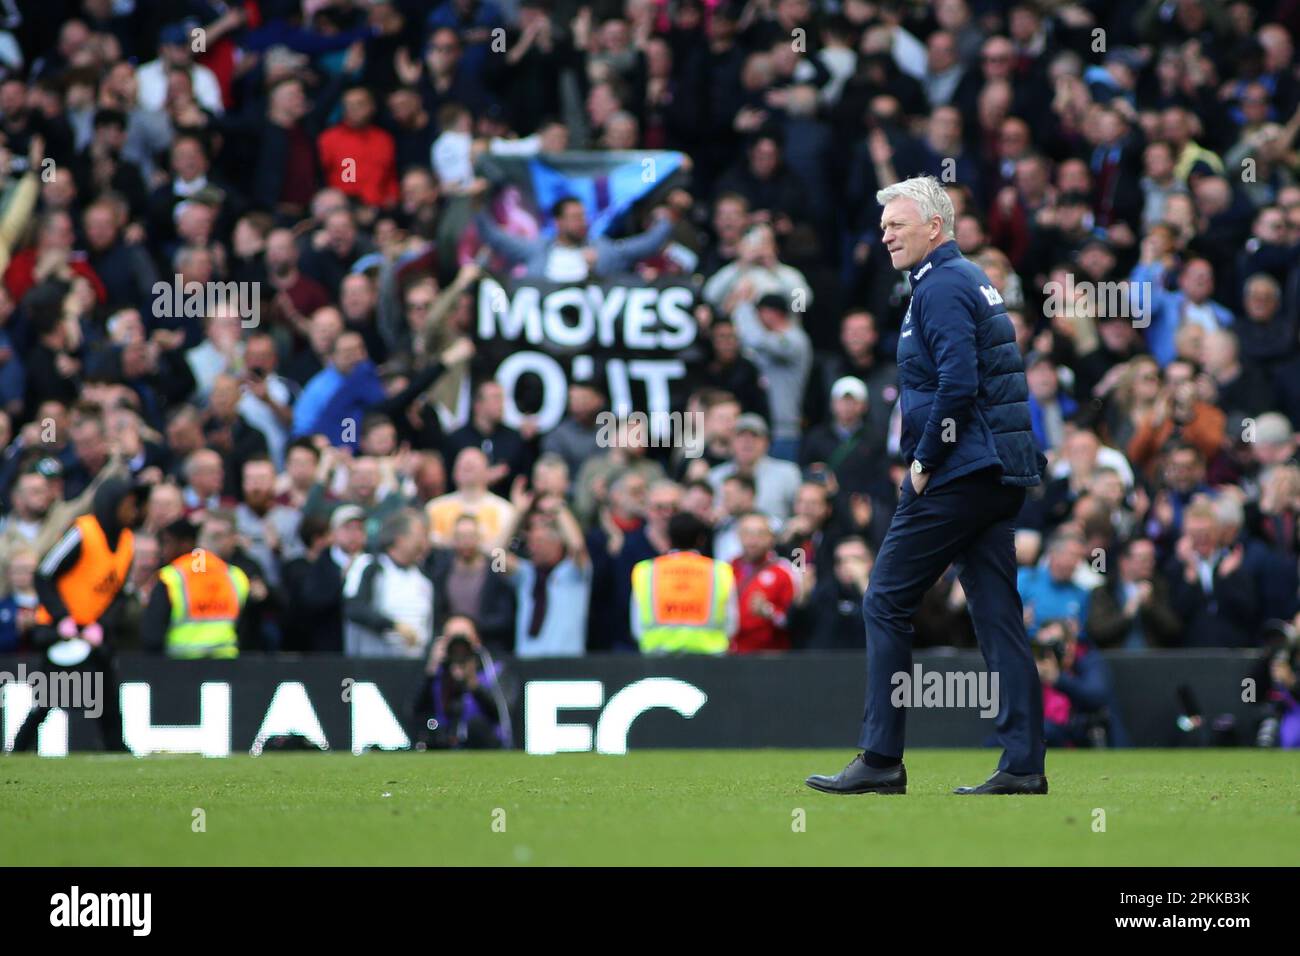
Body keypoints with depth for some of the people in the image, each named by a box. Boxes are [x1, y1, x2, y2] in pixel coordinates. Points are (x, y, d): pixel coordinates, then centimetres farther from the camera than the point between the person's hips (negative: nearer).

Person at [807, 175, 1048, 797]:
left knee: (886, 603, -3)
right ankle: (1023, 765, 1)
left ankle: (881, 760, -4)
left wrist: (925, 460, -13)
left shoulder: (941, 289, -11)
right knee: (997, 612, 6)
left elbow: (957, 383, -22)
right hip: (1003, 473, 10)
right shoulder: (973, 280, 20)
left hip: (956, 474, -10)